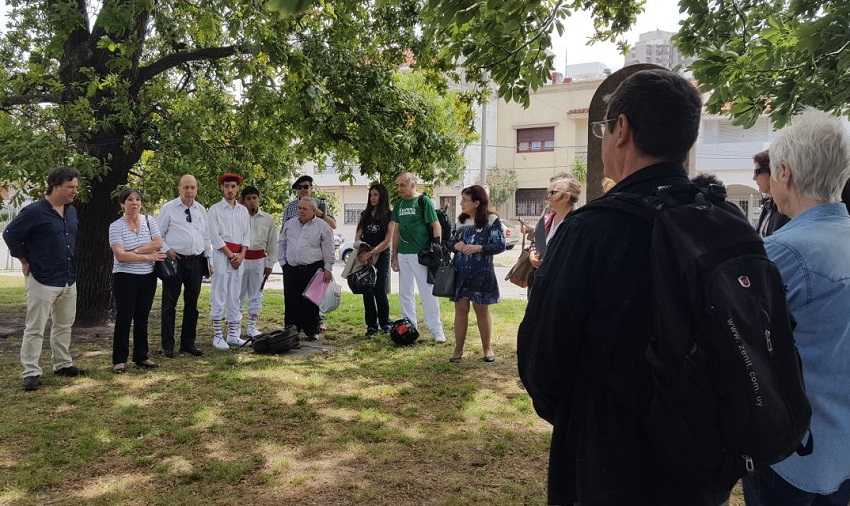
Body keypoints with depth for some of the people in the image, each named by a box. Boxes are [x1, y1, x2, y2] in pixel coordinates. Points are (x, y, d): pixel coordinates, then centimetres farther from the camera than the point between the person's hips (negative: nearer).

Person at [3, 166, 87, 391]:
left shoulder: (72, 211, 8)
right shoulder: (34, 211, -14)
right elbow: (10, 234, -10)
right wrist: (25, 261, -5)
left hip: (69, 280, 7)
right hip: (43, 281, -7)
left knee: (64, 325, 16)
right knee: (35, 329, 0)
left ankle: (63, 364, 28)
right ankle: (30, 373, 6)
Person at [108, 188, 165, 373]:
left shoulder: (149, 221, 3)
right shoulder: (115, 226, -6)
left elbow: (158, 244, -9)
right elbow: (120, 255, -16)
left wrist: (134, 251, -16)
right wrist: (148, 256, -15)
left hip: (148, 277, 3)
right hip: (125, 278, -3)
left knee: (142, 318, 11)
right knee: (124, 318, 0)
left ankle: (141, 356, 20)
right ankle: (119, 360, 9)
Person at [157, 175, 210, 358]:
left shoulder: (201, 210, 12)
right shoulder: (168, 208, -1)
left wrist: (208, 258, 13)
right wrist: (167, 250, -13)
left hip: (196, 261, 4)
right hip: (174, 260, -4)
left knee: (192, 304, 11)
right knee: (169, 304, 1)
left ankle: (188, 343, 21)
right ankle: (168, 345, 10)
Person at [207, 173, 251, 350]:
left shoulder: (243, 210, 13)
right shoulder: (215, 209, 0)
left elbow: (247, 235, 9)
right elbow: (215, 237, -7)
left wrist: (241, 255, -5)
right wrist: (231, 255, -10)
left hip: (239, 256, 5)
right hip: (222, 255, -5)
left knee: (235, 297, 8)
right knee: (218, 296, -3)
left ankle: (233, 334, 14)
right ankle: (217, 336, 2)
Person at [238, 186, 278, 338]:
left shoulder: (268, 219, 5)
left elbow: (272, 243, 8)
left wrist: (269, 263, 6)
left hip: (259, 260, 3)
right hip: (240, 258, -2)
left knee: (256, 294, 10)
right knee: (238, 294, 4)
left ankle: (252, 326, 20)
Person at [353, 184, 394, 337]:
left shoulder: (389, 215, -1)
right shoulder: (365, 214, 11)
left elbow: (387, 241, -8)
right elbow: (358, 236, 8)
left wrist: (371, 253, -18)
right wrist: (360, 252, -11)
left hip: (381, 257, -3)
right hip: (364, 258, 4)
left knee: (380, 292, -3)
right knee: (367, 292, 3)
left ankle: (385, 323, 15)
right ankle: (371, 326, 11)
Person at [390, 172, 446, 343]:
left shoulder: (423, 201, -7)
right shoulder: (399, 204, 11)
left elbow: (436, 226, -9)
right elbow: (396, 231, 14)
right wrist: (394, 256, 11)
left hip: (421, 254, -6)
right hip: (403, 254, 6)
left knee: (427, 292, -3)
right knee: (405, 293, 12)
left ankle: (436, 329, 5)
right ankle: (409, 326, 23)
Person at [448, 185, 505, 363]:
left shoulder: (491, 220, -6)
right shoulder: (461, 220, 10)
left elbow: (500, 245, -10)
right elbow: (451, 241, 16)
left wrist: (478, 248, -21)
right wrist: (455, 245, -7)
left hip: (481, 273, -4)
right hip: (460, 271, 4)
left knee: (481, 309, 8)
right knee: (460, 309, 7)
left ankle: (487, 348, 23)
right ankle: (458, 349, 15)